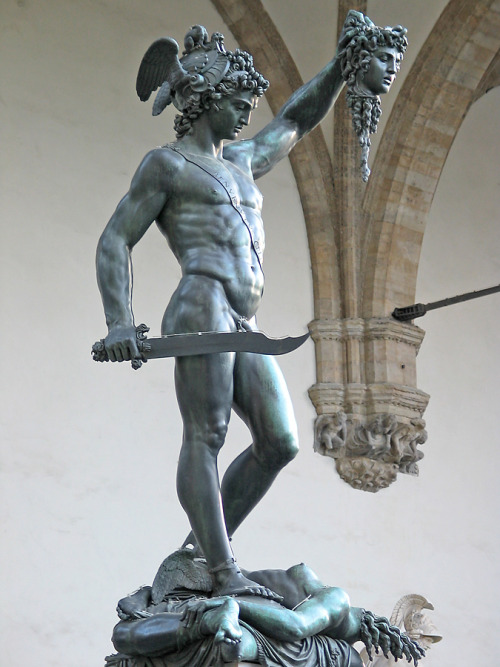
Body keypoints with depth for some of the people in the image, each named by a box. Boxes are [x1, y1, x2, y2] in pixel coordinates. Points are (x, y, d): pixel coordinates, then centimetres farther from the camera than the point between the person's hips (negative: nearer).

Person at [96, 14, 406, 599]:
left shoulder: (241, 162, 27)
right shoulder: (165, 165, 6)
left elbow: (297, 120, 37)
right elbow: (114, 242, 1)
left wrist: (341, 65, 25)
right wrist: (118, 322, -11)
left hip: (243, 328, 8)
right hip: (201, 312, -8)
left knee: (280, 442, 0)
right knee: (205, 437, -14)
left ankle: (201, 545, 9)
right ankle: (223, 572, -19)